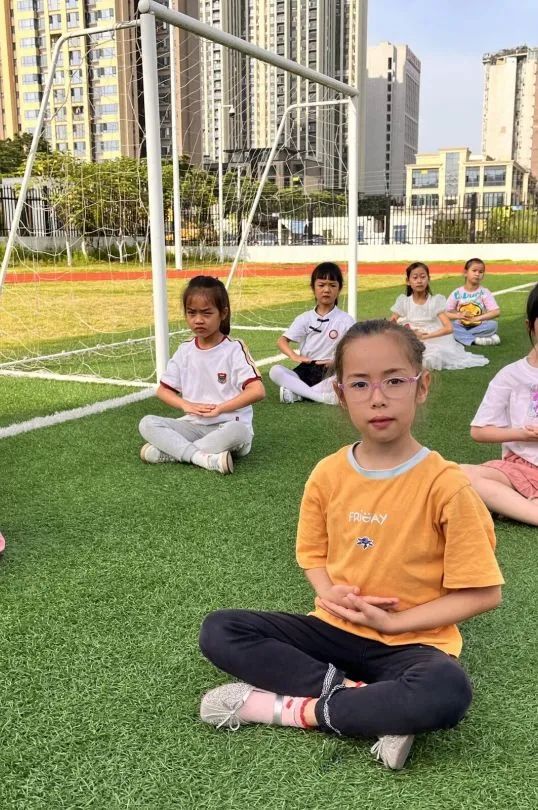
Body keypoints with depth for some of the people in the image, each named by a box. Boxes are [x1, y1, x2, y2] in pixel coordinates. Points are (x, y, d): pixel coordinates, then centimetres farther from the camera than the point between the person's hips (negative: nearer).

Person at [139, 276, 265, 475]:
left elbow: (257, 391, -17)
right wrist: (186, 405, -8)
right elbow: (163, 390, 12)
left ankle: (168, 452, -25)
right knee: (147, 423, -18)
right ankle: (205, 458, -31)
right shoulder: (185, 351, 6)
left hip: (228, 425, -4)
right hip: (194, 425, 4)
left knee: (238, 432, -39)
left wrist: (219, 408, -18)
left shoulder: (234, 349, -7)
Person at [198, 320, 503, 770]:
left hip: (411, 640, -4)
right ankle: (355, 697, -18)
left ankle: (293, 707, -19)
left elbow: (483, 592, -11)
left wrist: (393, 622, -15)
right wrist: (330, 592, -11)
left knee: (447, 692, -38)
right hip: (336, 629, 4)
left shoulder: (446, 485, -15)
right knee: (219, 631, -11)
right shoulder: (328, 475, -3)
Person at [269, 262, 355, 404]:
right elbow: (282, 341, 4)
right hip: (304, 371, 2)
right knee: (275, 371, -25)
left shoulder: (346, 320, 2)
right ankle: (323, 397, -33)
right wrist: (294, 356, -17)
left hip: (330, 375, -2)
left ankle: (296, 393, -26)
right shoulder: (305, 318, 8)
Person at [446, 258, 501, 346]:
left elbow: (496, 312, -11)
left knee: (493, 325, -28)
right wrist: (459, 315, -22)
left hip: (479, 327, 0)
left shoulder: (484, 292, -2)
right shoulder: (457, 293, -1)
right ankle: (476, 339, -27)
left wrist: (477, 318, -21)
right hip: (461, 328, 0)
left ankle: (463, 337, -22)